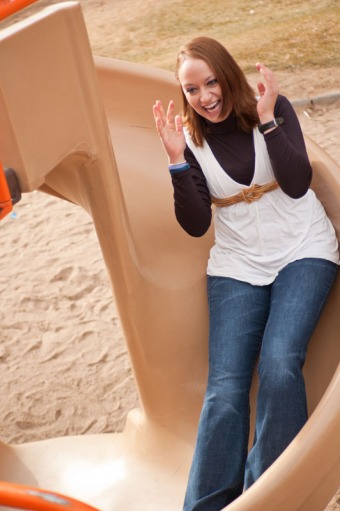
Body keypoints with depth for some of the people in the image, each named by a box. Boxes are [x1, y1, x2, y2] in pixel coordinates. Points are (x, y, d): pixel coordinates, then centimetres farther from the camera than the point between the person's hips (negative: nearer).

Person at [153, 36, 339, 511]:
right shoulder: (192, 139, 2)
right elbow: (196, 224, -4)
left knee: (279, 363, -24)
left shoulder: (274, 108, -2)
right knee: (224, 390, -11)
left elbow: (297, 184, -13)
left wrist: (267, 118, -19)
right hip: (238, 265, 2)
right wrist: (177, 159, -15)